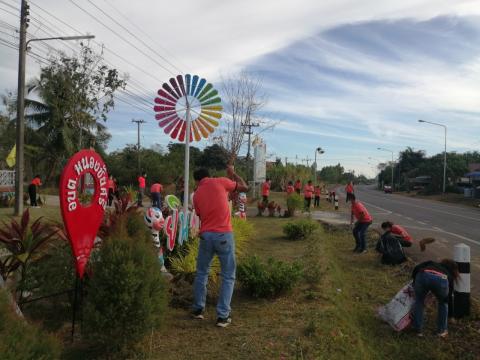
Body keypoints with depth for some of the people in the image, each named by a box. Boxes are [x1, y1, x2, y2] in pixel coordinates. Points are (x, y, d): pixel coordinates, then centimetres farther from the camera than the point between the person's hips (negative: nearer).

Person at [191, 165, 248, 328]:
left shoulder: (196, 194, 11)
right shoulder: (220, 181, 0)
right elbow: (245, 187, 10)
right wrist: (232, 173, 24)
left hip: (206, 235, 3)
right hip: (224, 235, -3)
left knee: (201, 273, 22)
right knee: (228, 276, 8)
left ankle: (198, 309, 30)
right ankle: (222, 316, 8)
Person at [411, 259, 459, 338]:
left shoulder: (431, 263, 41)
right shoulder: (449, 275, 39)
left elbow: (417, 268, 20)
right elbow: (448, 297, 45)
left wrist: (415, 284, 31)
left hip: (423, 276, 0)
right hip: (440, 280, 0)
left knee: (419, 301, 28)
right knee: (443, 303, 34)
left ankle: (418, 330, 32)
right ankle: (441, 330, 39)